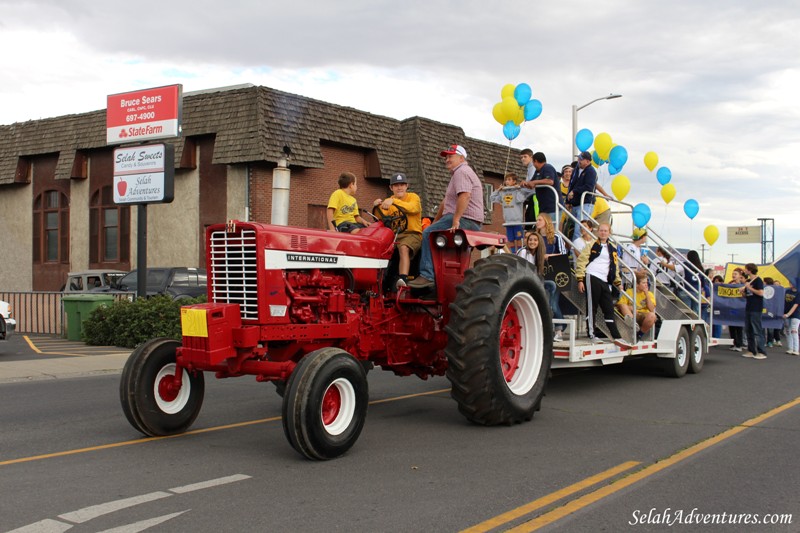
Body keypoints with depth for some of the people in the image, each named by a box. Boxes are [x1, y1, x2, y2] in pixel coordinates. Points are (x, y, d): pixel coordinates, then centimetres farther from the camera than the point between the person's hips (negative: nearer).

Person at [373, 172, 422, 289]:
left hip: (412, 233, -4)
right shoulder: (388, 201, 17)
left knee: (404, 248, -36)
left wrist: (393, 201, -31)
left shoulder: (413, 197, 6)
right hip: (392, 234, 4)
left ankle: (403, 279, -48)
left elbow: (412, 208, -20)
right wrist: (378, 207, -17)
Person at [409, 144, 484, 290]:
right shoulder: (456, 174, 28)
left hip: (464, 220, -11)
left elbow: (464, 196, -25)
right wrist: (435, 222, 25)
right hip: (470, 223, 11)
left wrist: (456, 220, -31)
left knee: (428, 234, -18)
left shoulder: (462, 172, -8)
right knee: (431, 233, 16)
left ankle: (427, 276, -24)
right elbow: (446, 202, 29)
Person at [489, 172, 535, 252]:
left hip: (517, 220, -5)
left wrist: (518, 189, -11)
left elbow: (520, 200, -19)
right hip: (508, 221, 5)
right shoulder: (502, 192, 10)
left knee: (518, 240, 2)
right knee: (511, 240, 10)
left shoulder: (518, 191, -3)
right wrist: (497, 190, 9)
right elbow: (492, 199, 17)